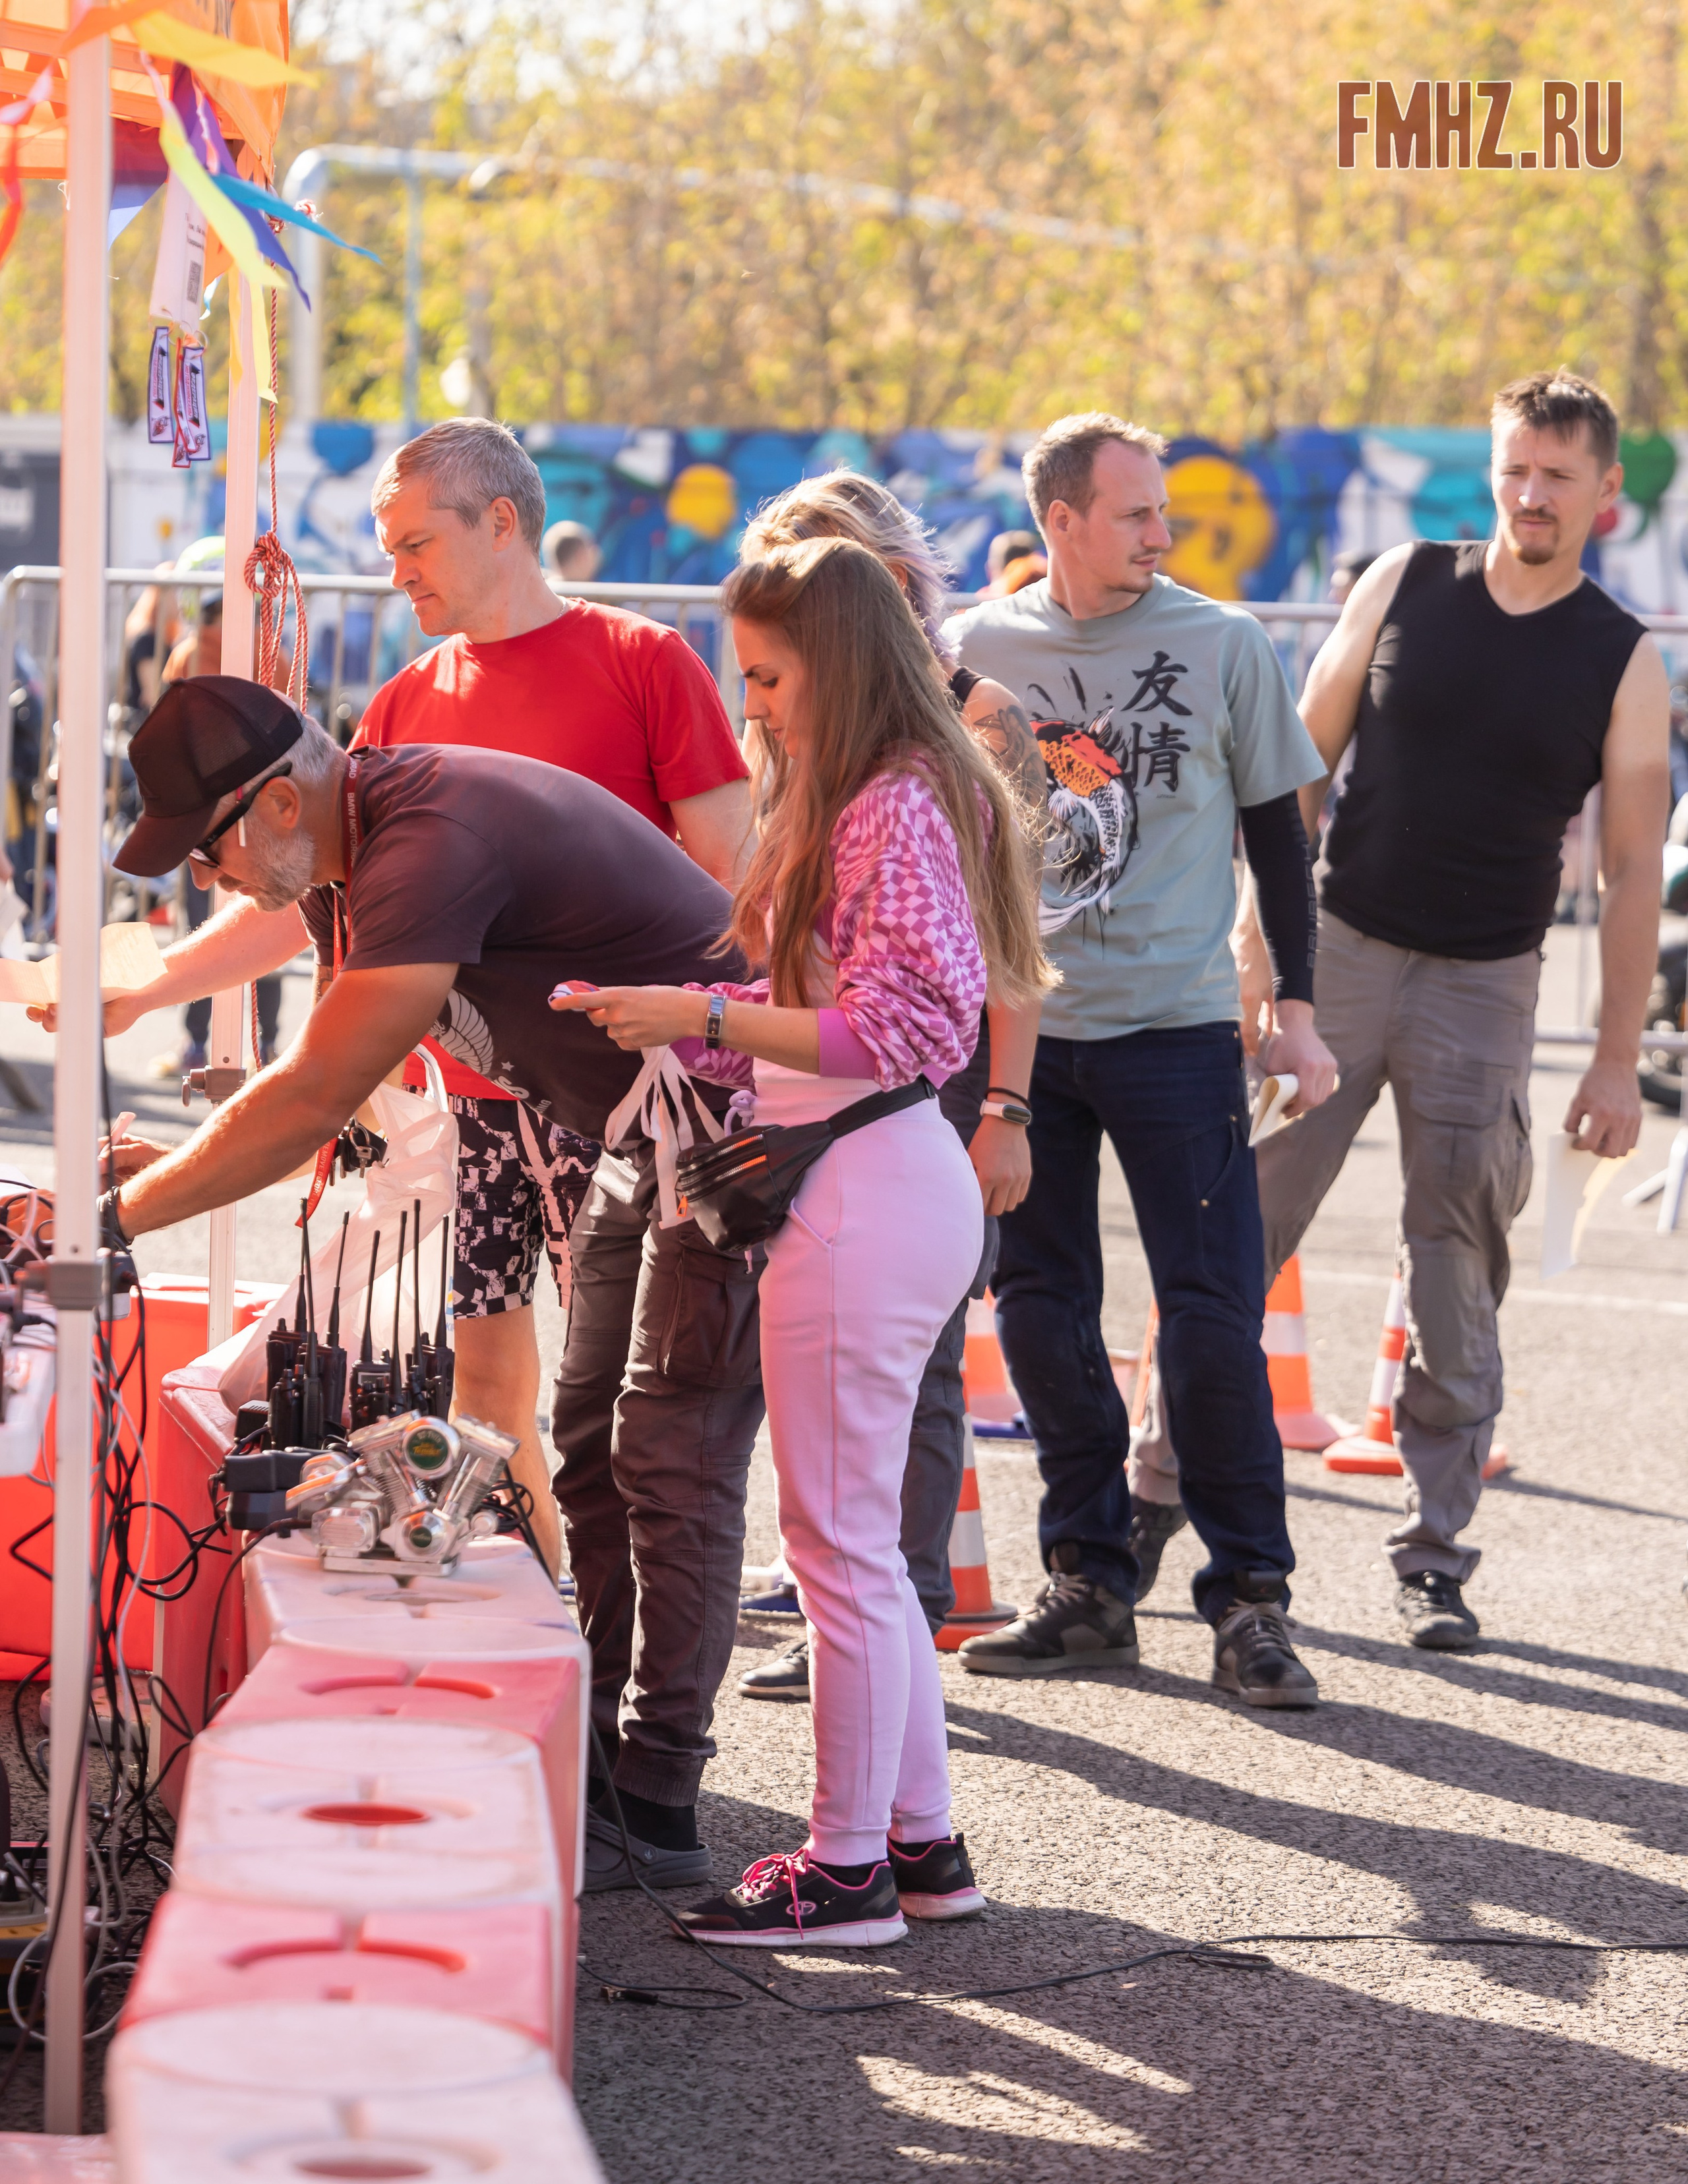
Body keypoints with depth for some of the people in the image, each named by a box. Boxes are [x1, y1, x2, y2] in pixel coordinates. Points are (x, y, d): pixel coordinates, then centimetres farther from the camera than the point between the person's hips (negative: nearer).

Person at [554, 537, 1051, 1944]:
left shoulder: (899, 811, -15)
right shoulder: (859, 804, 16)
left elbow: (900, 1029, -21)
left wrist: (710, 1015, -19)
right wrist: (668, 1022, 10)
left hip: (865, 1197, -11)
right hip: (884, 1182, 11)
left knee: (838, 1537, -2)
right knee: (858, 1535, 16)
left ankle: (850, 1869, 7)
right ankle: (921, 1839, 23)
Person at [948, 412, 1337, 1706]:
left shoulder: (1223, 645, 1)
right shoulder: (980, 651, 5)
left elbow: (1276, 831, 7)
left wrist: (1297, 1007, 2)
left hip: (1178, 1027, -2)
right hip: (1019, 1025, 2)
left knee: (1214, 1316, -6)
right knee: (1040, 1308, 4)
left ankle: (1249, 1598, 2)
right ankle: (1089, 1586, 15)